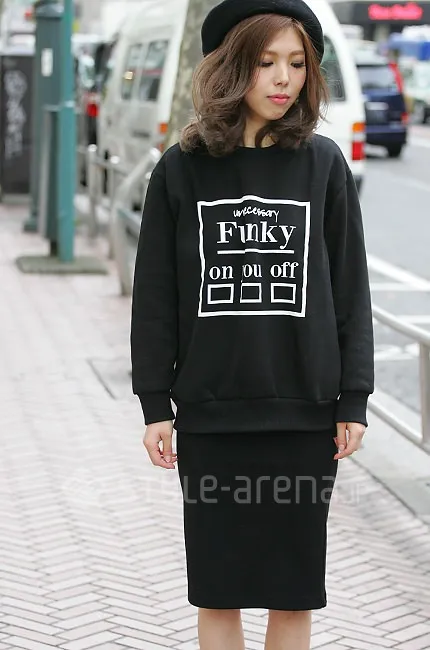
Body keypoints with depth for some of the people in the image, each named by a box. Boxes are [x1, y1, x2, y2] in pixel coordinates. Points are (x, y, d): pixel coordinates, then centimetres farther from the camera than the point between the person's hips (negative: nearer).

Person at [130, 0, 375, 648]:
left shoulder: (323, 164, 2)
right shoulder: (182, 168, 1)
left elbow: (350, 286, 4)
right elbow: (154, 293, 4)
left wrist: (353, 399, 0)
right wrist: (155, 401, 0)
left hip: (304, 412, 0)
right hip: (209, 414, 0)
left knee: (294, 592, 7)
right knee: (217, 592, 8)